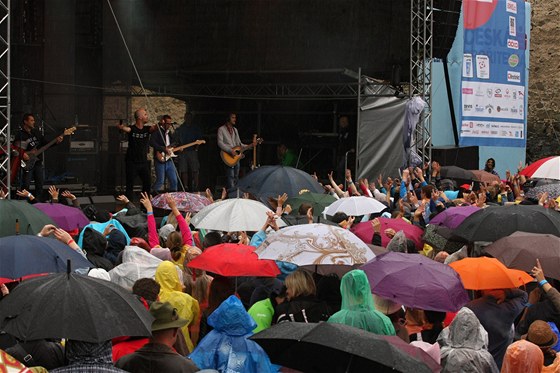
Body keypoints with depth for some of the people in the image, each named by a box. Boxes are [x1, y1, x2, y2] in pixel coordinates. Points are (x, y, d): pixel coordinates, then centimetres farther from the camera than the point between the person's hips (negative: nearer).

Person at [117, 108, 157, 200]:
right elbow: (123, 128, -25)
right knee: (130, 186, 0)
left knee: (148, 184, 5)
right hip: (132, 163, -4)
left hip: (144, 162, 4)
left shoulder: (147, 129, 3)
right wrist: (120, 126, -50)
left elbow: (154, 128, -16)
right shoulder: (132, 129, -6)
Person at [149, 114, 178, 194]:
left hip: (169, 160, 7)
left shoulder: (168, 132, 19)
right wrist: (164, 149, -22)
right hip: (160, 160, -7)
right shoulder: (157, 131, -6)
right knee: (160, 181, -9)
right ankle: (154, 195, 4)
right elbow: (152, 143, -22)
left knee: (173, 180, 5)